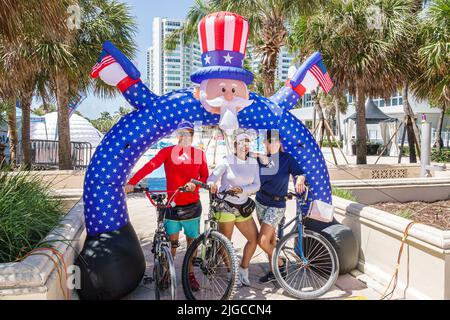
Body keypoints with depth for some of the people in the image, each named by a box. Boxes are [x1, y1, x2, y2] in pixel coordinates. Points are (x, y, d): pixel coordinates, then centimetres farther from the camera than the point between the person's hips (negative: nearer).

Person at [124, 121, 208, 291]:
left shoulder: (199, 154, 6)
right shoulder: (167, 151, -2)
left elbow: (204, 176, 5)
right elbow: (150, 165, -15)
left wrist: (195, 184, -17)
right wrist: (131, 182, -26)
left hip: (192, 205, 2)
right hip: (172, 205, -2)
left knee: (192, 241, 11)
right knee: (172, 241, 6)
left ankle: (190, 274, 28)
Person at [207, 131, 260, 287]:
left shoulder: (253, 162, 4)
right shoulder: (227, 161, -9)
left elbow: (256, 185, -1)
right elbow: (213, 176, -16)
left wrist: (241, 189, -18)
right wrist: (212, 184, -39)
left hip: (243, 207, 5)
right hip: (226, 206, -5)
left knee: (254, 239, 6)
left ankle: (243, 269, 24)